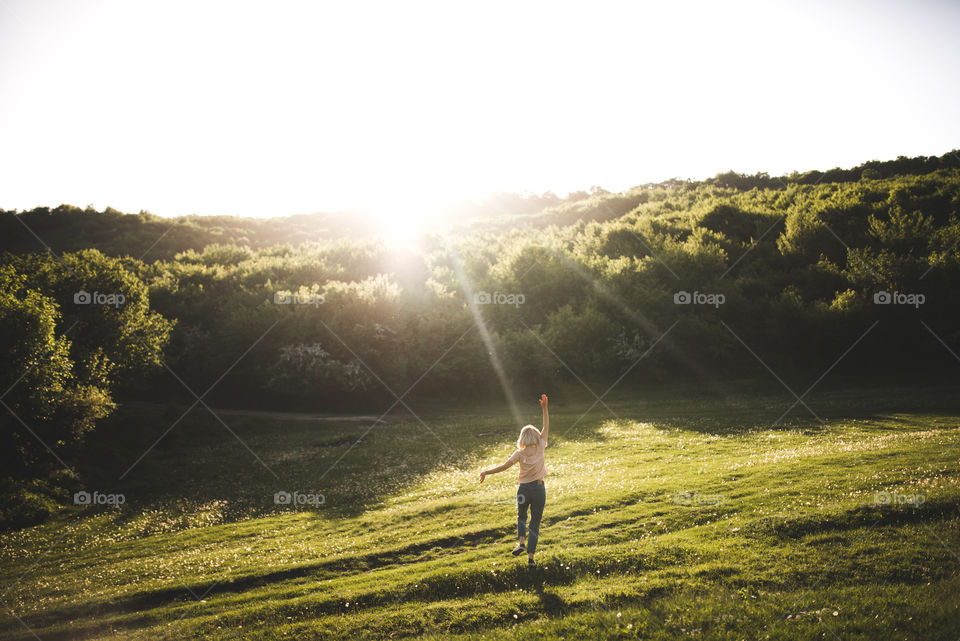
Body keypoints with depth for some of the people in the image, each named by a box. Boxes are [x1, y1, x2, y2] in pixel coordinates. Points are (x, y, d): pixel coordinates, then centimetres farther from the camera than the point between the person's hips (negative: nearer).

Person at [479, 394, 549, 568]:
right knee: (535, 523, 8)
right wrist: (544, 408, 4)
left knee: (521, 517, 26)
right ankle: (531, 557, 0)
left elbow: (504, 466, -11)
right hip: (539, 489, 0)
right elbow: (546, 428, 2)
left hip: (524, 488, 0)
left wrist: (486, 472, -1)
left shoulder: (520, 453, -8)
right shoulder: (540, 448, -6)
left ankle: (521, 542, 2)